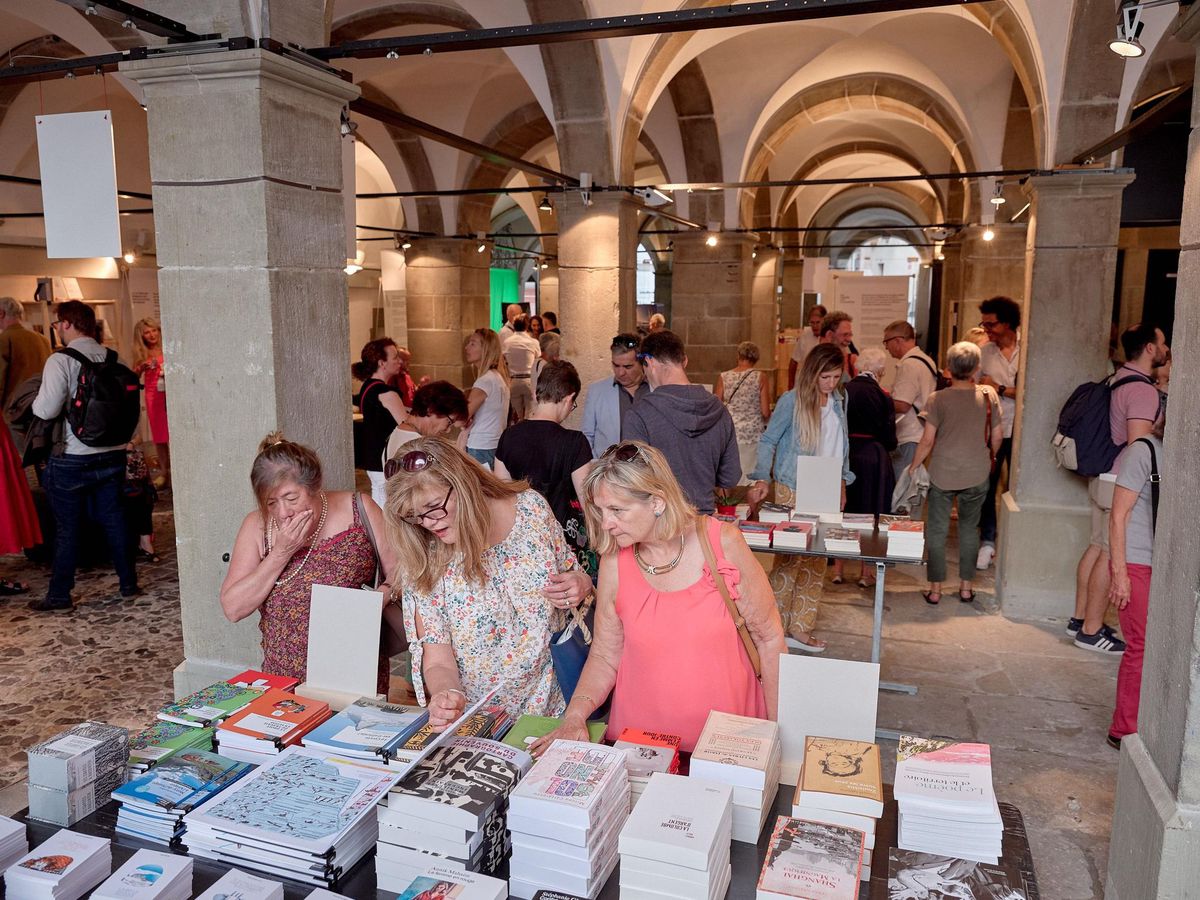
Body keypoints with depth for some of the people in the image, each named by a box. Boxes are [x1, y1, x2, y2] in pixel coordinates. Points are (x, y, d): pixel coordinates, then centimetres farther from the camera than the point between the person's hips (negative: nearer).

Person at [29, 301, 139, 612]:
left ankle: (59, 596, 15)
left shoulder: (60, 360, -13)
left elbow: (46, 409, -20)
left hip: (72, 459, -5)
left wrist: (35, 401, 0)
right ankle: (128, 584, 20)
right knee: (113, 519, 14)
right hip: (112, 454, 5)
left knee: (67, 528, 5)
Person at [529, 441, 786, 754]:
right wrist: (574, 716, -11)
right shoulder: (614, 563, -4)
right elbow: (605, 657, 5)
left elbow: (769, 639, 0)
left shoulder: (721, 544, -9)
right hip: (641, 741, 1)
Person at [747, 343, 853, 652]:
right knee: (791, 556, -5)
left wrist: (842, 481, 17)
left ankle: (800, 629, 15)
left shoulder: (839, 399, 8)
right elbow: (768, 440, -8)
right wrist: (761, 479, -17)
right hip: (793, 491, -6)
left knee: (816, 561, 7)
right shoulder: (792, 400, -10)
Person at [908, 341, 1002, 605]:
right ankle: (966, 586, 21)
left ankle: (935, 589, 9)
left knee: (937, 530, 6)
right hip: (977, 474, 2)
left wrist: (912, 467, 3)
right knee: (970, 528, 16)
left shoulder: (938, 398, -9)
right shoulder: (989, 396, -2)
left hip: (943, 474, -2)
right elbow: (997, 436, 4)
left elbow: (928, 440, -9)